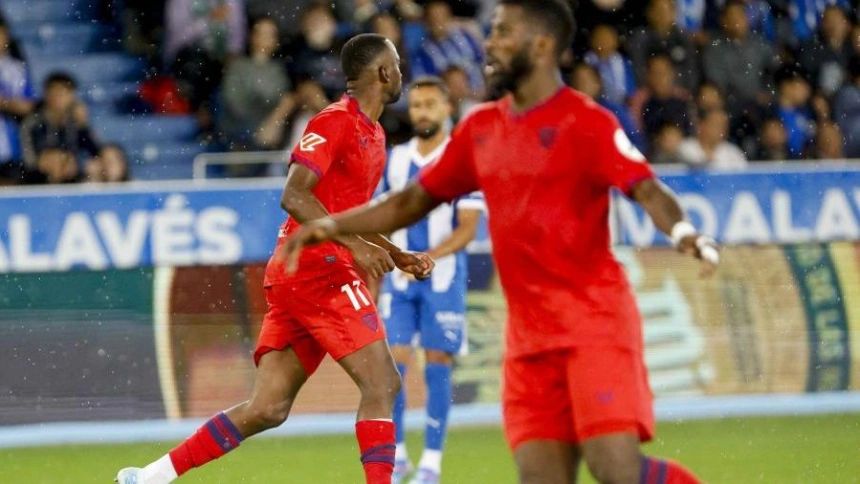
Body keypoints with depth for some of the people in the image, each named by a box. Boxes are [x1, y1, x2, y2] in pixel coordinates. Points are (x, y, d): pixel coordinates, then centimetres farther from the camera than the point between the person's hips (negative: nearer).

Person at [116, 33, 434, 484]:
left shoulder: (373, 135, 20)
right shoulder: (336, 122, -9)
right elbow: (294, 196, -19)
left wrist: (398, 256, 21)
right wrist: (355, 245, -25)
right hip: (317, 271, -9)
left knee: (267, 409, 4)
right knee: (382, 383, -12)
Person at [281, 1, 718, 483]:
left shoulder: (585, 122, -7)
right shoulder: (481, 129, 14)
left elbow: (647, 190, -19)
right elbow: (414, 201, 23)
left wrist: (683, 231, -39)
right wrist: (331, 226, 15)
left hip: (594, 318, -6)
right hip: (529, 333, 6)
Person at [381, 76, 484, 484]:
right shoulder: (396, 159, 10)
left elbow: (468, 228, -10)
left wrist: (429, 257, -23)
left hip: (444, 278, -4)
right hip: (399, 280, 4)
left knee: (438, 367, -2)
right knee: (392, 362, -4)